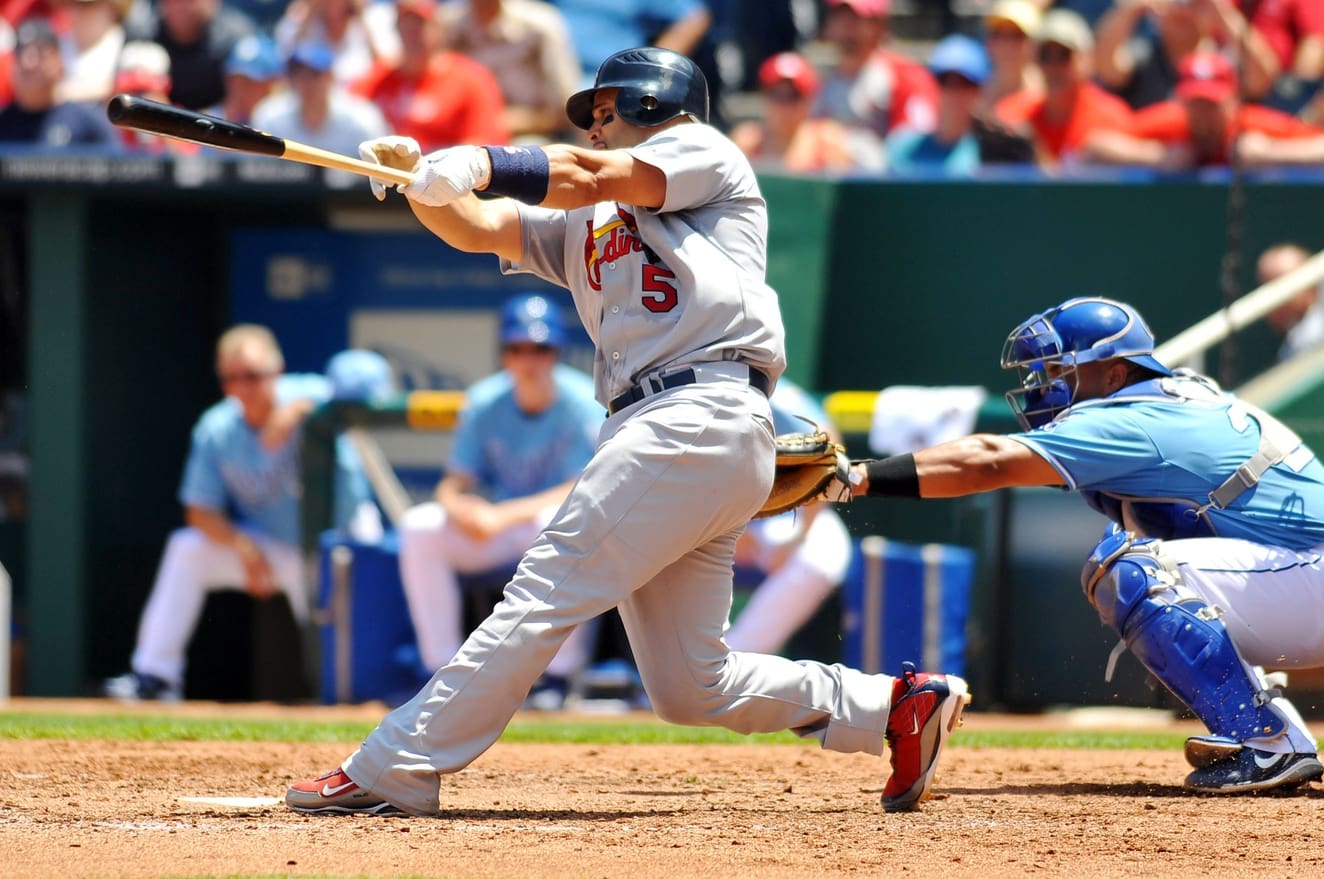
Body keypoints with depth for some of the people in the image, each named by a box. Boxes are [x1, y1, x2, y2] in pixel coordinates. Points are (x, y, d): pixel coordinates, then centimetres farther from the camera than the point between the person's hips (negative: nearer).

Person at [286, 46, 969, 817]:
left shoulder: (704, 152, 10)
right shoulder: (582, 229, 29)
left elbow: (593, 177, -7)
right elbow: (476, 228, 16)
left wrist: (476, 165, -13)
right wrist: (420, 180, -3)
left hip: (703, 414, -9)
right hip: (654, 429, 9)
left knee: (548, 592, -14)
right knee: (691, 687, 7)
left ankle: (396, 772, -18)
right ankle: (898, 706, 17)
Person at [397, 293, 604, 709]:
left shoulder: (581, 402, -13)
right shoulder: (484, 402, -2)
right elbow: (454, 483, -1)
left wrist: (506, 515, -31)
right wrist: (459, 507, -27)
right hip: (499, 531, 4)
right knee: (419, 526, -21)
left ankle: (559, 673, -29)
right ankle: (445, 670, -16)